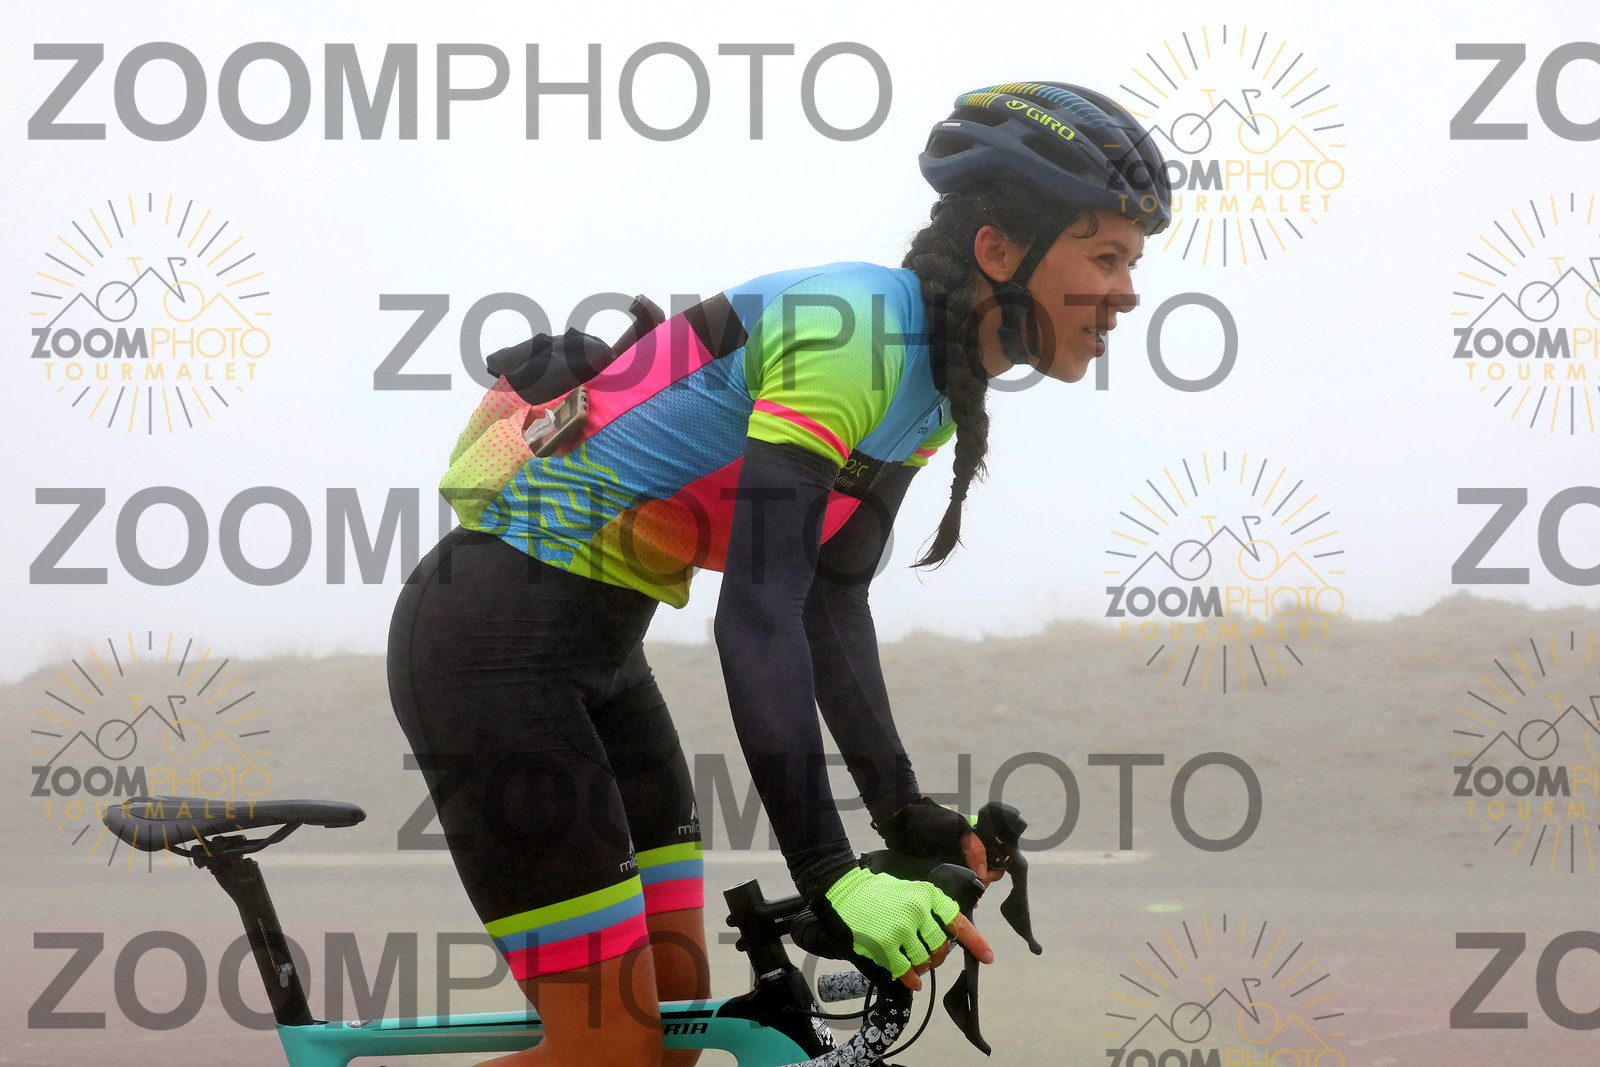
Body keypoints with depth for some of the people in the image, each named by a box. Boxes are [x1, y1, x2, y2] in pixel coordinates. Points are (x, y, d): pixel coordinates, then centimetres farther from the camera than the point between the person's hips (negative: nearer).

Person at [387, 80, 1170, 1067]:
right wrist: (834, 878, -32)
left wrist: (905, 812, 5)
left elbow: (830, 602, 13)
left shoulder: (936, 382, 7)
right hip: (495, 641, -10)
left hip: (591, 651, 10)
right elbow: (757, 616, -30)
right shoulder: (846, 333, -24)